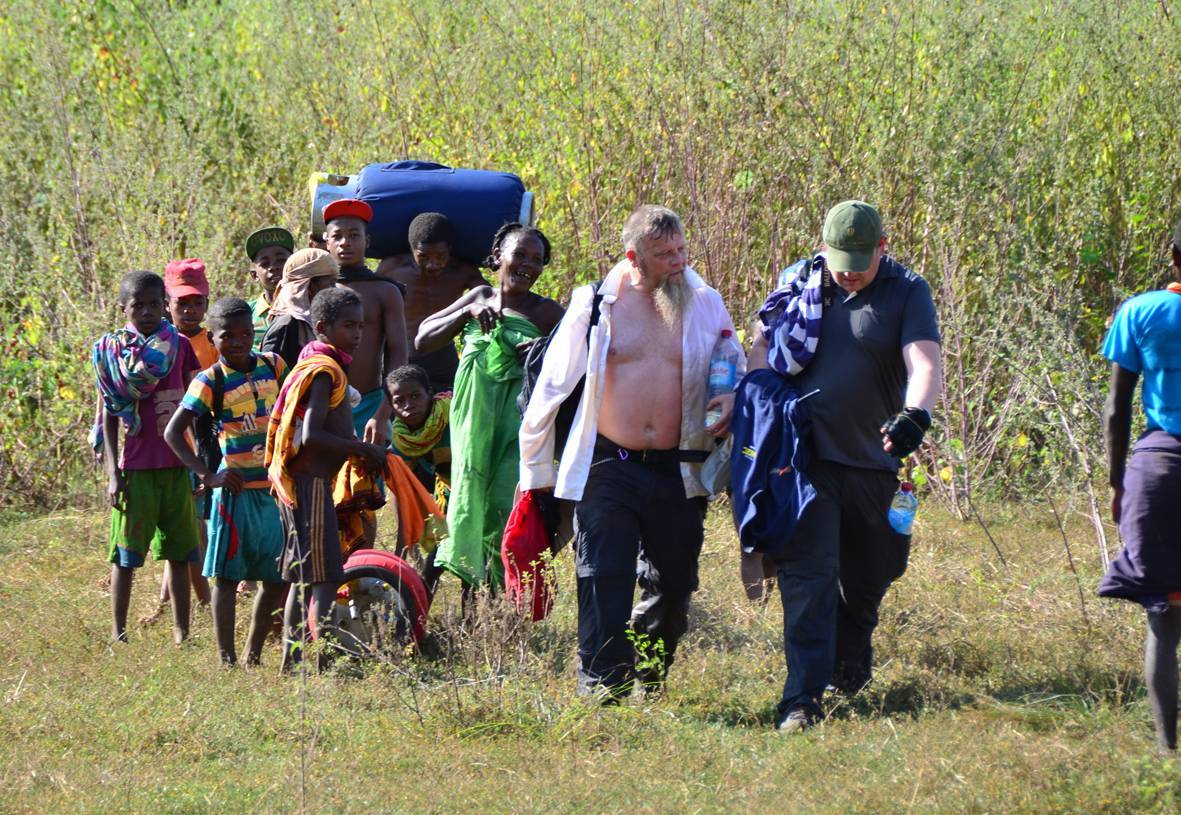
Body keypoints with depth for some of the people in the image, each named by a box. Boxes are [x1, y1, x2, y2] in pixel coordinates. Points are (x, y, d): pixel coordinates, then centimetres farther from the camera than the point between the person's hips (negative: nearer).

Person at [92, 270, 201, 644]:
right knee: (126, 556, 0)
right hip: (135, 468, -3)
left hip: (177, 465, 3)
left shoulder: (179, 345, 5)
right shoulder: (110, 350, -2)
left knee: (179, 553, 7)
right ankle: (118, 635, 5)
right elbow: (109, 417, 0)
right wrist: (113, 474, -6)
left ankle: (182, 634, 13)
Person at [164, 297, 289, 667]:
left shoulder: (273, 366, 5)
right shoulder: (210, 381, -8)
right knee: (227, 575, -2)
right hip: (237, 490, -5)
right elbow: (173, 432, -10)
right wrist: (207, 476, -16)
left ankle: (253, 655, 21)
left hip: (276, 487, 5)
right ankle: (226, 659, -1)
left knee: (278, 578, 9)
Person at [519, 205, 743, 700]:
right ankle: (601, 690, -8)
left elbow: (735, 369, 21)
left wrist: (731, 398, -4)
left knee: (672, 585, 11)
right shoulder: (596, 305, -2)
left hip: (678, 471, 3)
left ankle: (648, 679, 28)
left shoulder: (705, 305, 4)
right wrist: (536, 468, 8)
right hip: (609, 469, -3)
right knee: (604, 584, -10)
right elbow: (552, 386, 5)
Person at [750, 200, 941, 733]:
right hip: (806, 456, -1)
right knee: (808, 574, -12)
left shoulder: (908, 293, -3)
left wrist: (915, 414, -37)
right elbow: (762, 349, 16)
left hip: (873, 461, 1)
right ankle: (802, 697, -16)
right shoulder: (802, 284, 4)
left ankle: (849, 666, 42)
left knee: (868, 578, 16)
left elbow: (924, 363, -17)